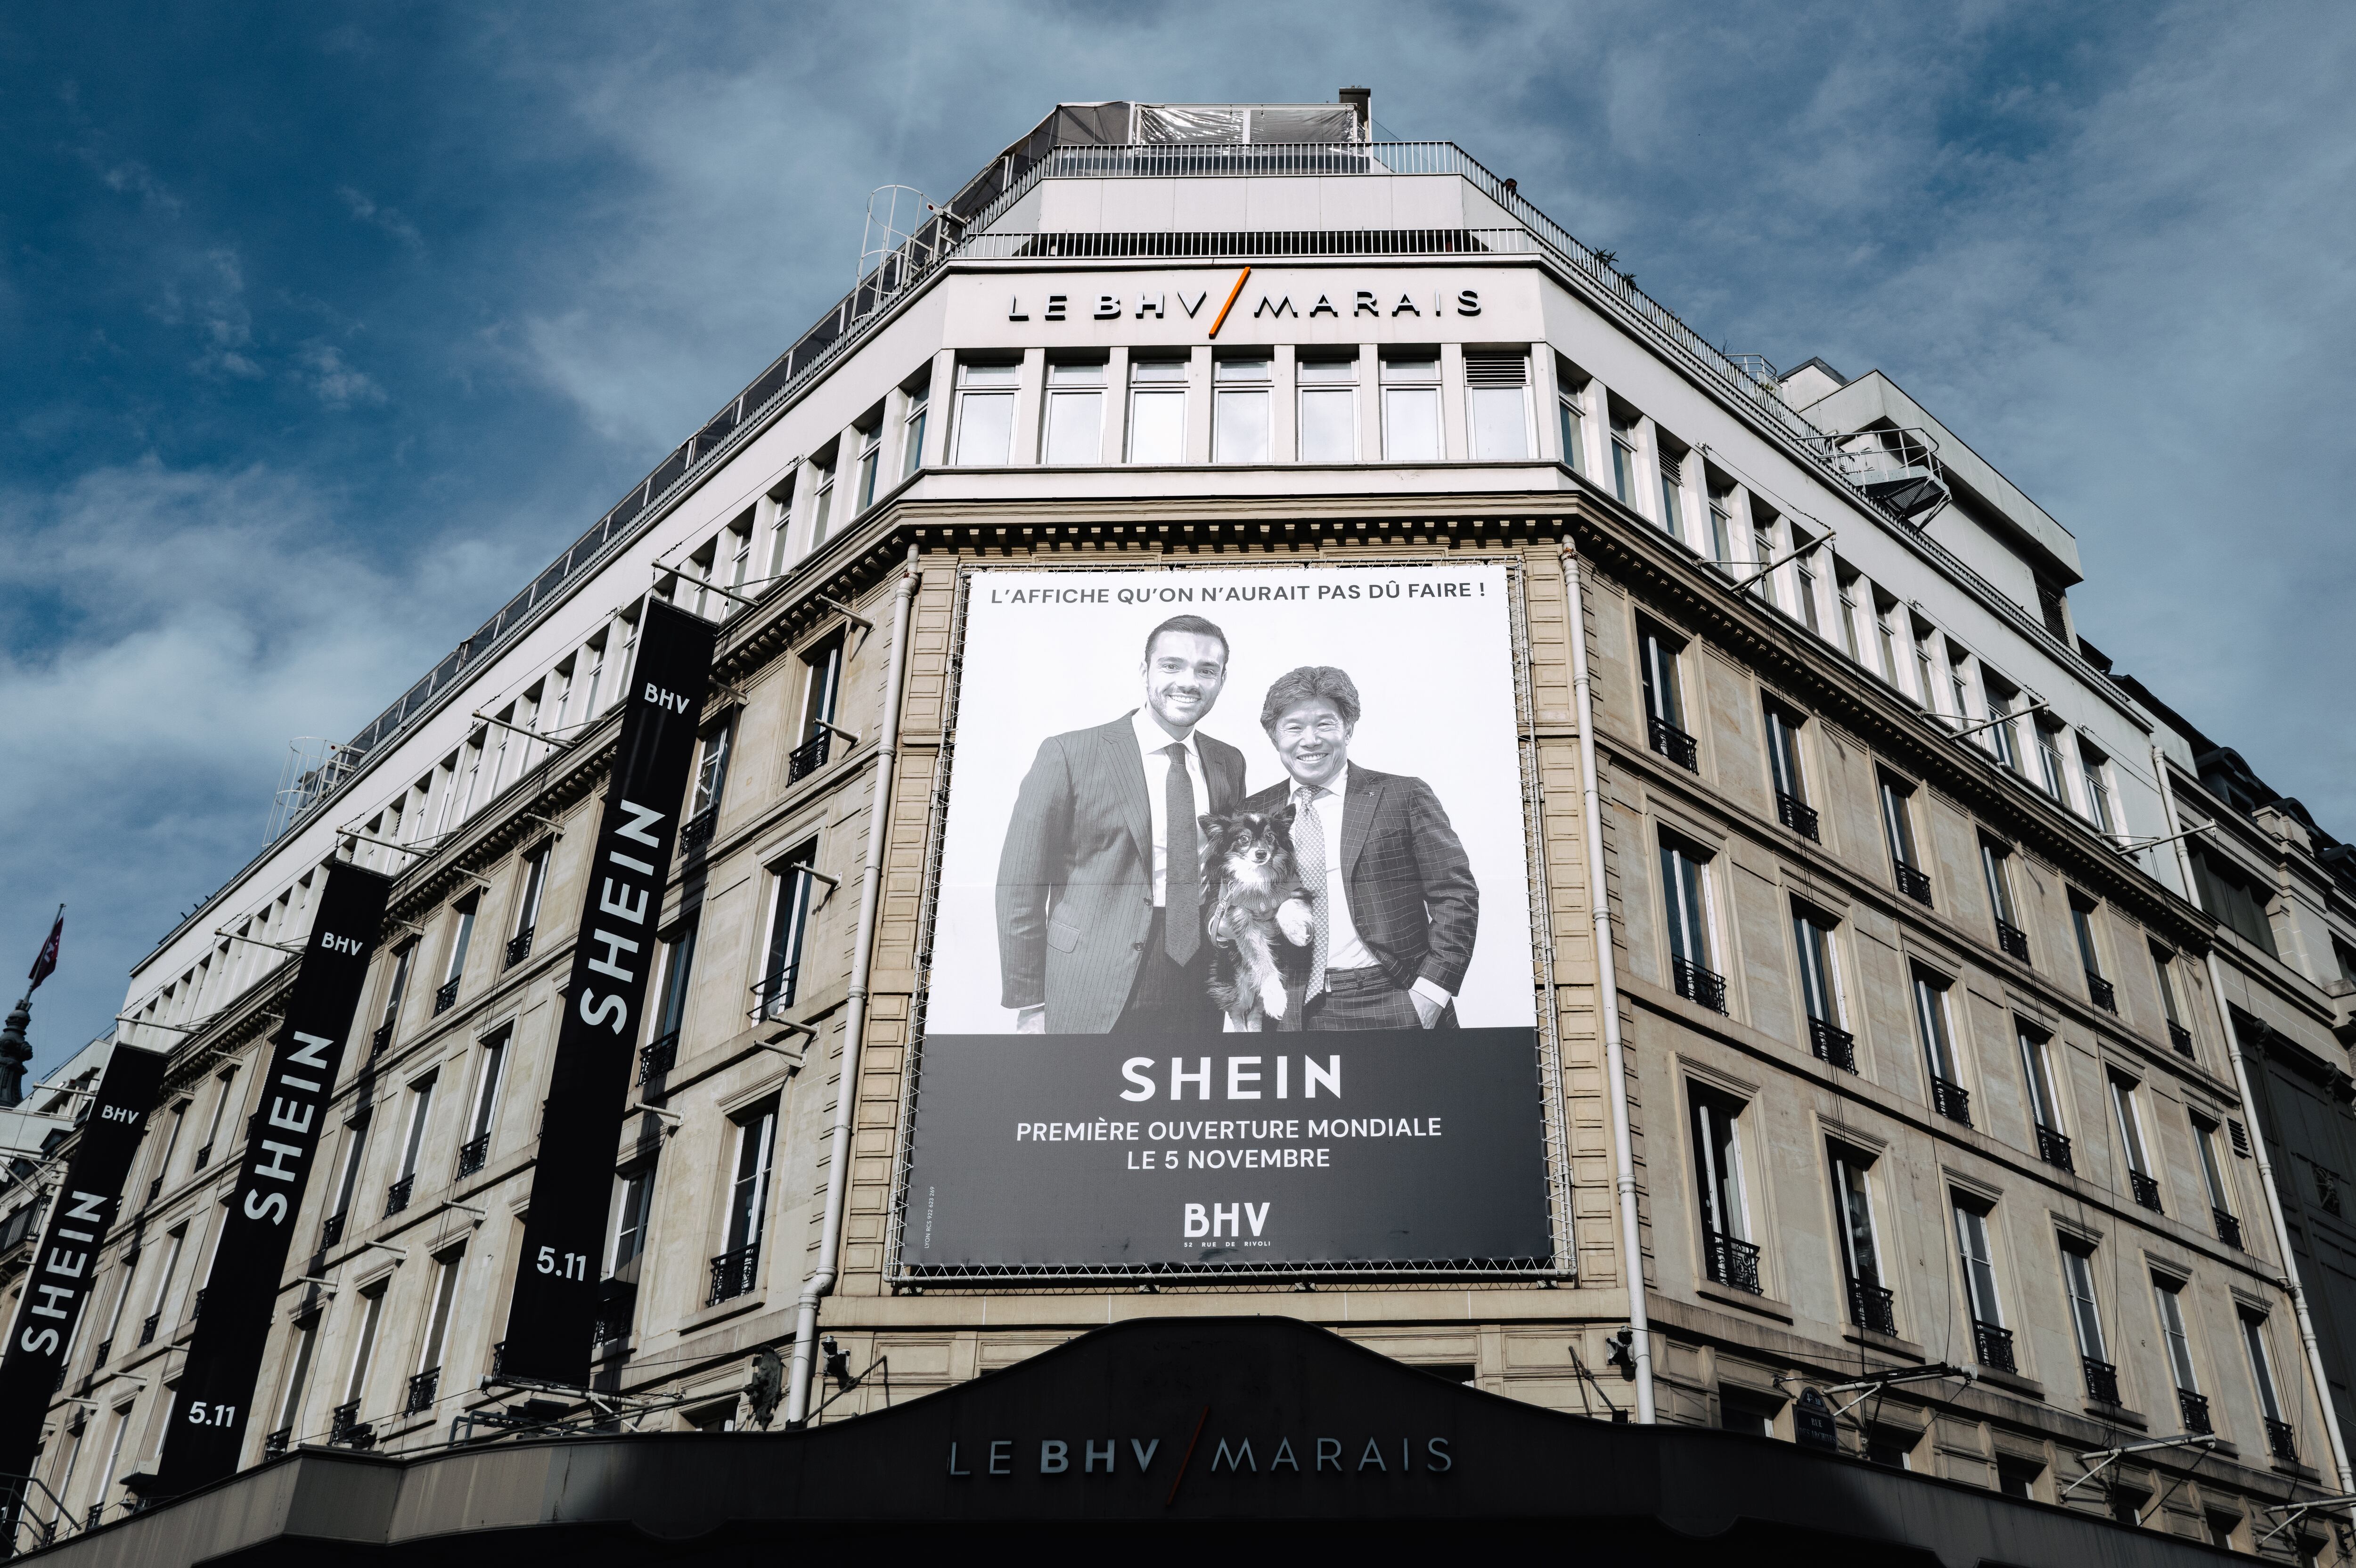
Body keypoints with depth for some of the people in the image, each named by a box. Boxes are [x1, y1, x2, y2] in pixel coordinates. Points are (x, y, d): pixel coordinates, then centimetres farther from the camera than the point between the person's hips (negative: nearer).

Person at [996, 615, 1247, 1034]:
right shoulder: (1068, 755, -7)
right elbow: (1020, 886, -7)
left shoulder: (1229, 763, 8)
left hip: (1199, 1007, 4)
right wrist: (1030, 1007, -8)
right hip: (1092, 1007, -4)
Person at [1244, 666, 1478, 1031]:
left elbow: (1456, 897, -1)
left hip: (1395, 1008, -2)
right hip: (1294, 1016, 2)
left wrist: (1429, 994, -10)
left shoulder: (1404, 797, 2)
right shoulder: (1253, 814, 10)